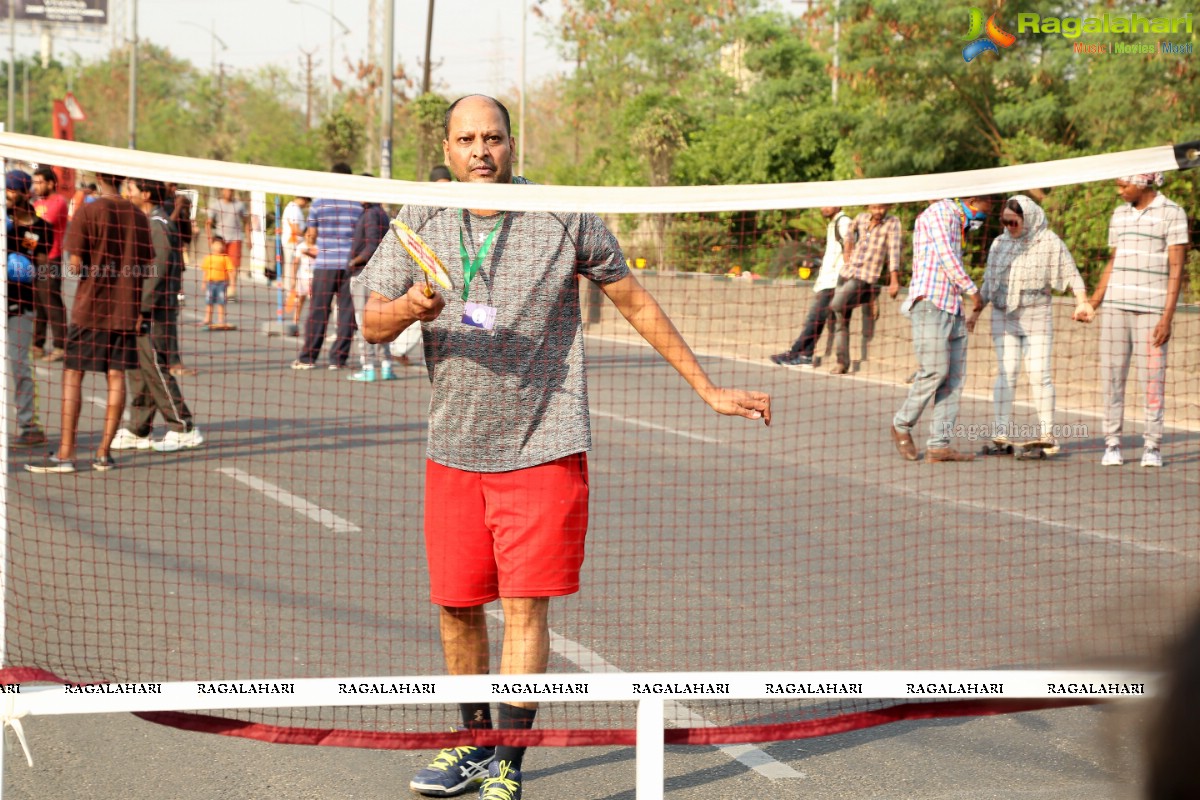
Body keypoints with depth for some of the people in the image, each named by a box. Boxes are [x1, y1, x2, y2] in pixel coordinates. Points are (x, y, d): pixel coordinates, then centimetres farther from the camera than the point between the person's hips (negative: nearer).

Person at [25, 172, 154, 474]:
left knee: (72, 375, 1)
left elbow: (75, 265, -11)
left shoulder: (87, 212, -9)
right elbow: (147, 267, 5)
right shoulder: (138, 216, 4)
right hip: (126, 309, 4)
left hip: (90, 307, -4)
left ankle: (65, 453, -3)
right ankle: (104, 453, 5)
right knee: (116, 376, 5)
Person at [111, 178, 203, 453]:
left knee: (154, 368, -7)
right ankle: (137, 431, 17)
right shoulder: (146, 222, 17)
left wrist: (140, 307, -21)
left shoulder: (157, 224, -14)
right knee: (137, 369, 11)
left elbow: (158, 269, -20)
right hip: (141, 310, 10)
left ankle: (184, 429, -4)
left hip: (151, 310, -10)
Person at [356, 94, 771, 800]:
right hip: (454, 446, 3)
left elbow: (636, 302, 5)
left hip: (543, 446, -3)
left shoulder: (566, 219, -4)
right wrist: (410, 307, -26)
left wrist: (709, 389, 5)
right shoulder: (419, 224, 3)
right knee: (456, 605, 9)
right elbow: (373, 324, -1)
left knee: (525, 607, -8)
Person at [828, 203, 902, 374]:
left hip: (865, 277, -6)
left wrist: (894, 280, -23)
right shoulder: (861, 218, 10)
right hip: (846, 274, 6)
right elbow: (851, 230, 33)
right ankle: (842, 362, 11)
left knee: (837, 305, -25)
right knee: (841, 323, 4)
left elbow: (894, 251, -15)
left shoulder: (892, 223, -5)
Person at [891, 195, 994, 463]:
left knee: (954, 376, 2)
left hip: (952, 308, 10)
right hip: (931, 303, -10)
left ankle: (939, 444, 0)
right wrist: (973, 290, -8)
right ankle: (902, 425, 7)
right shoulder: (939, 212, -4)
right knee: (935, 371, -12)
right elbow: (945, 255, -13)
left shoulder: (956, 223, 25)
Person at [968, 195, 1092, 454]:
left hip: (1037, 316, -3)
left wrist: (1082, 302, -14)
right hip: (1003, 316, 3)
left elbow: (1071, 273, -2)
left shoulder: (1049, 243, -3)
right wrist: (976, 312, 14)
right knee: (1005, 373, -2)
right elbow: (989, 281, 16)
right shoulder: (999, 243, 8)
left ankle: (1046, 433, 2)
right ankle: (1002, 434, -1)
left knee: (1039, 373, -6)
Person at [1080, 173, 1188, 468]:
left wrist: (1167, 317, -12)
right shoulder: (1119, 215, 14)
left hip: (1151, 310, -5)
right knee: (1112, 376, 1)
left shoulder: (1172, 214, -2)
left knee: (1152, 378, -3)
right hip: (1115, 307, 5)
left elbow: (1176, 269, -6)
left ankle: (1152, 446, 4)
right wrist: (1092, 305, 14)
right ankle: (1112, 443, 6)